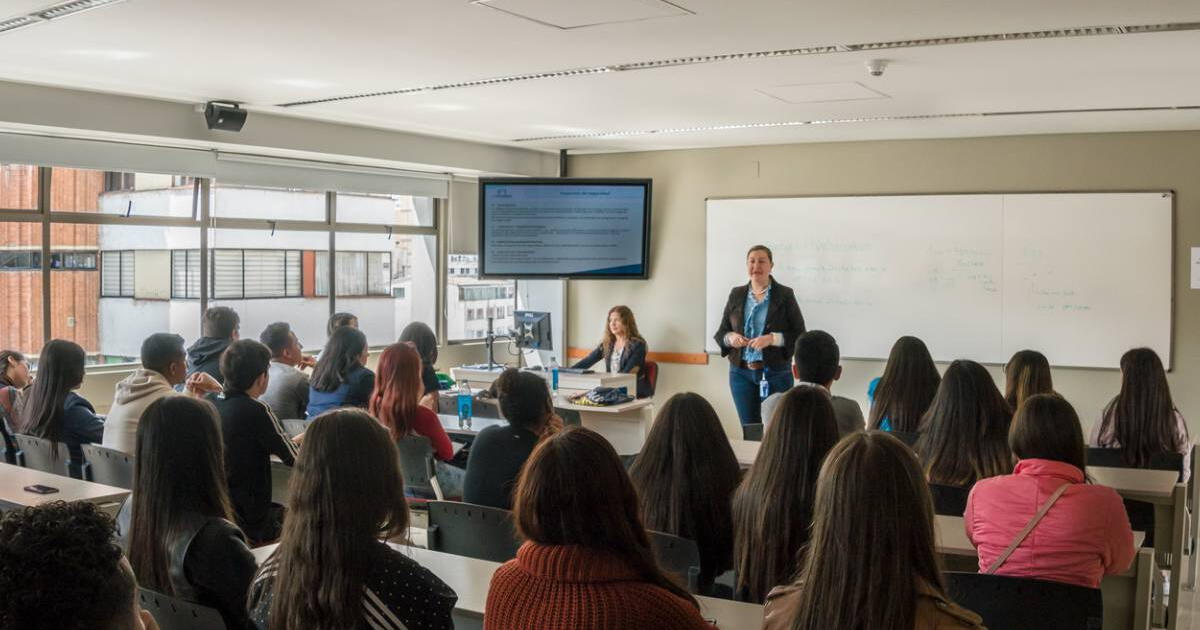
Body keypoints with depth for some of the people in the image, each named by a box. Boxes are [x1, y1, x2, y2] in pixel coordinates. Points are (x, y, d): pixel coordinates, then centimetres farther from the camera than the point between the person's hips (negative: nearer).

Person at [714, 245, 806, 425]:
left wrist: (773, 339, -20)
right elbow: (720, 333, 11)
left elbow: (800, 335, -4)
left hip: (776, 373, -3)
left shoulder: (785, 295, -2)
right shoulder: (736, 294, 7)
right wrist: (730, 338, -12)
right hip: (741, 373, 3)